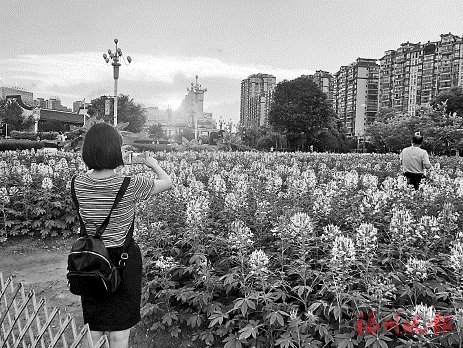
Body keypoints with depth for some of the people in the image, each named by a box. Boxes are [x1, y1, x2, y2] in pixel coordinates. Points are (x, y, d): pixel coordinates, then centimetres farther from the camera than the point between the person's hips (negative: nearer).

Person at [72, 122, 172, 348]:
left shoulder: (79, 184, -7)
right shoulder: (130, 185, -19)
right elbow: (167, 182, -2)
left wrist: (117, 159, 27)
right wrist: (153, 163, 17)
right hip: (123, 259, -4)